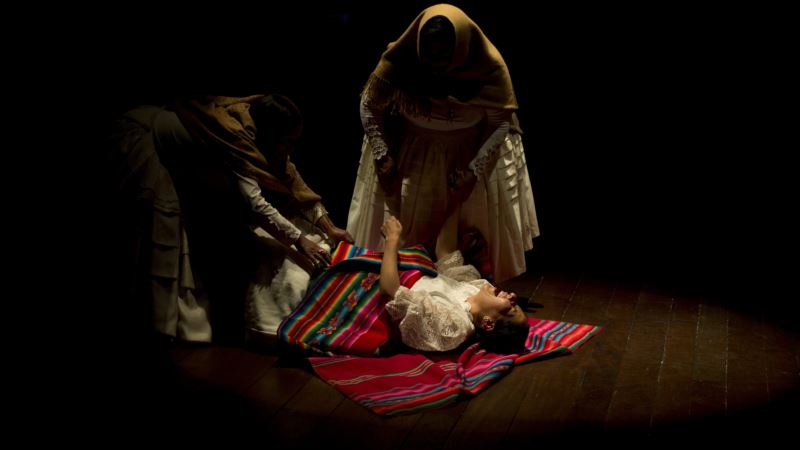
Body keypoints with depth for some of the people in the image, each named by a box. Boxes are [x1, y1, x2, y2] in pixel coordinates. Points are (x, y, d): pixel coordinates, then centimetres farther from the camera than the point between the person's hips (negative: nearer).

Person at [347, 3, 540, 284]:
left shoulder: (489, 67, -25)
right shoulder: (399, 59, -24)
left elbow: (501, 123, -15)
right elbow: (369, 106, -10)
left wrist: (474, 171, -24)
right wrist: (382, 158, -16)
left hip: (471, 154, 0)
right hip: (412, 152, 1)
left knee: (472, 230, 7)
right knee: (402, 226, 8)